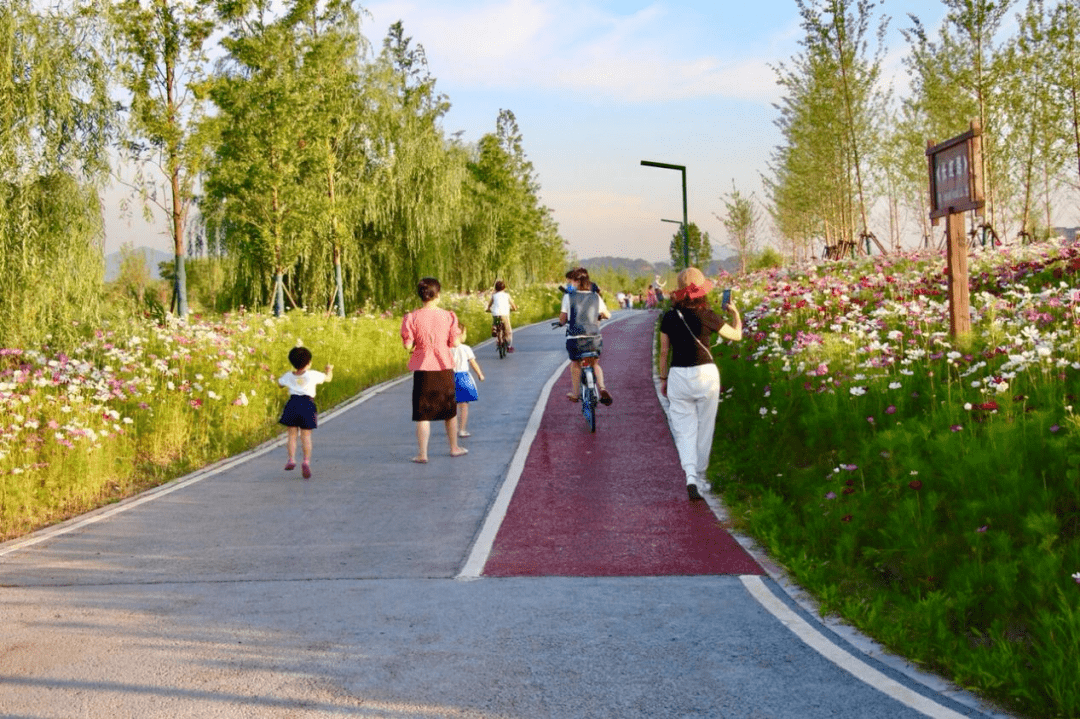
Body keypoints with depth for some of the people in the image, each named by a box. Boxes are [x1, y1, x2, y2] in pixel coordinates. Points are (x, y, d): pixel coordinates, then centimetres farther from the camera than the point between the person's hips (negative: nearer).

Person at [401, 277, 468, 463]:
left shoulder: (412, 318, -10)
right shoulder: (448, 317, -6)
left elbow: (407, 345, -10)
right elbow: (454, 343, -2)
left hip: (423, 369, -2)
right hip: (445, 367, 2)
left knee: (423, 413, 3)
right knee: (450, 410, 18)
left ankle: (422, 454, 0)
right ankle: (454, 448, 30)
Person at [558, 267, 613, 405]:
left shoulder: (569, 297, -4)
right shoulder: (596, 297, 4)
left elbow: (562, 320, -1)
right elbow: (607, 315, 18)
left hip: (575, 338, -2)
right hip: (595, 338, 2)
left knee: (575, 363, 22)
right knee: (595, 364, 23)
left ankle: (575, 394, 28)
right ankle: (602, 388, 1)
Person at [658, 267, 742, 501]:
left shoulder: (669, 317, -3)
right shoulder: (707, 316, -8)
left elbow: (664, 352, 3)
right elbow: (736, 335, 6)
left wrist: (663, 379, 16)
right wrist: (735, 314, 25)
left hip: (678, 376, 1)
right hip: (706, 374, -1)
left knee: (684, 429, 3)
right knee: (704, 426, 15)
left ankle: (690, 475, -15)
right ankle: (700, 474, 27)